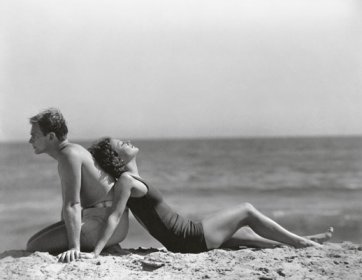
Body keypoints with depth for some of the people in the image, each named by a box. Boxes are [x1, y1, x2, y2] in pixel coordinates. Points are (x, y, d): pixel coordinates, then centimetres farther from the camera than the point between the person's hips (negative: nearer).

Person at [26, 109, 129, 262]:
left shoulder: (69, 155, -14)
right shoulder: (74, 150, 18)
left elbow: (72, 205, -24)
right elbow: (68, 204, 25)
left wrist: (74, 248, -30)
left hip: (103, 225, -10)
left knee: (33, 247, -14)